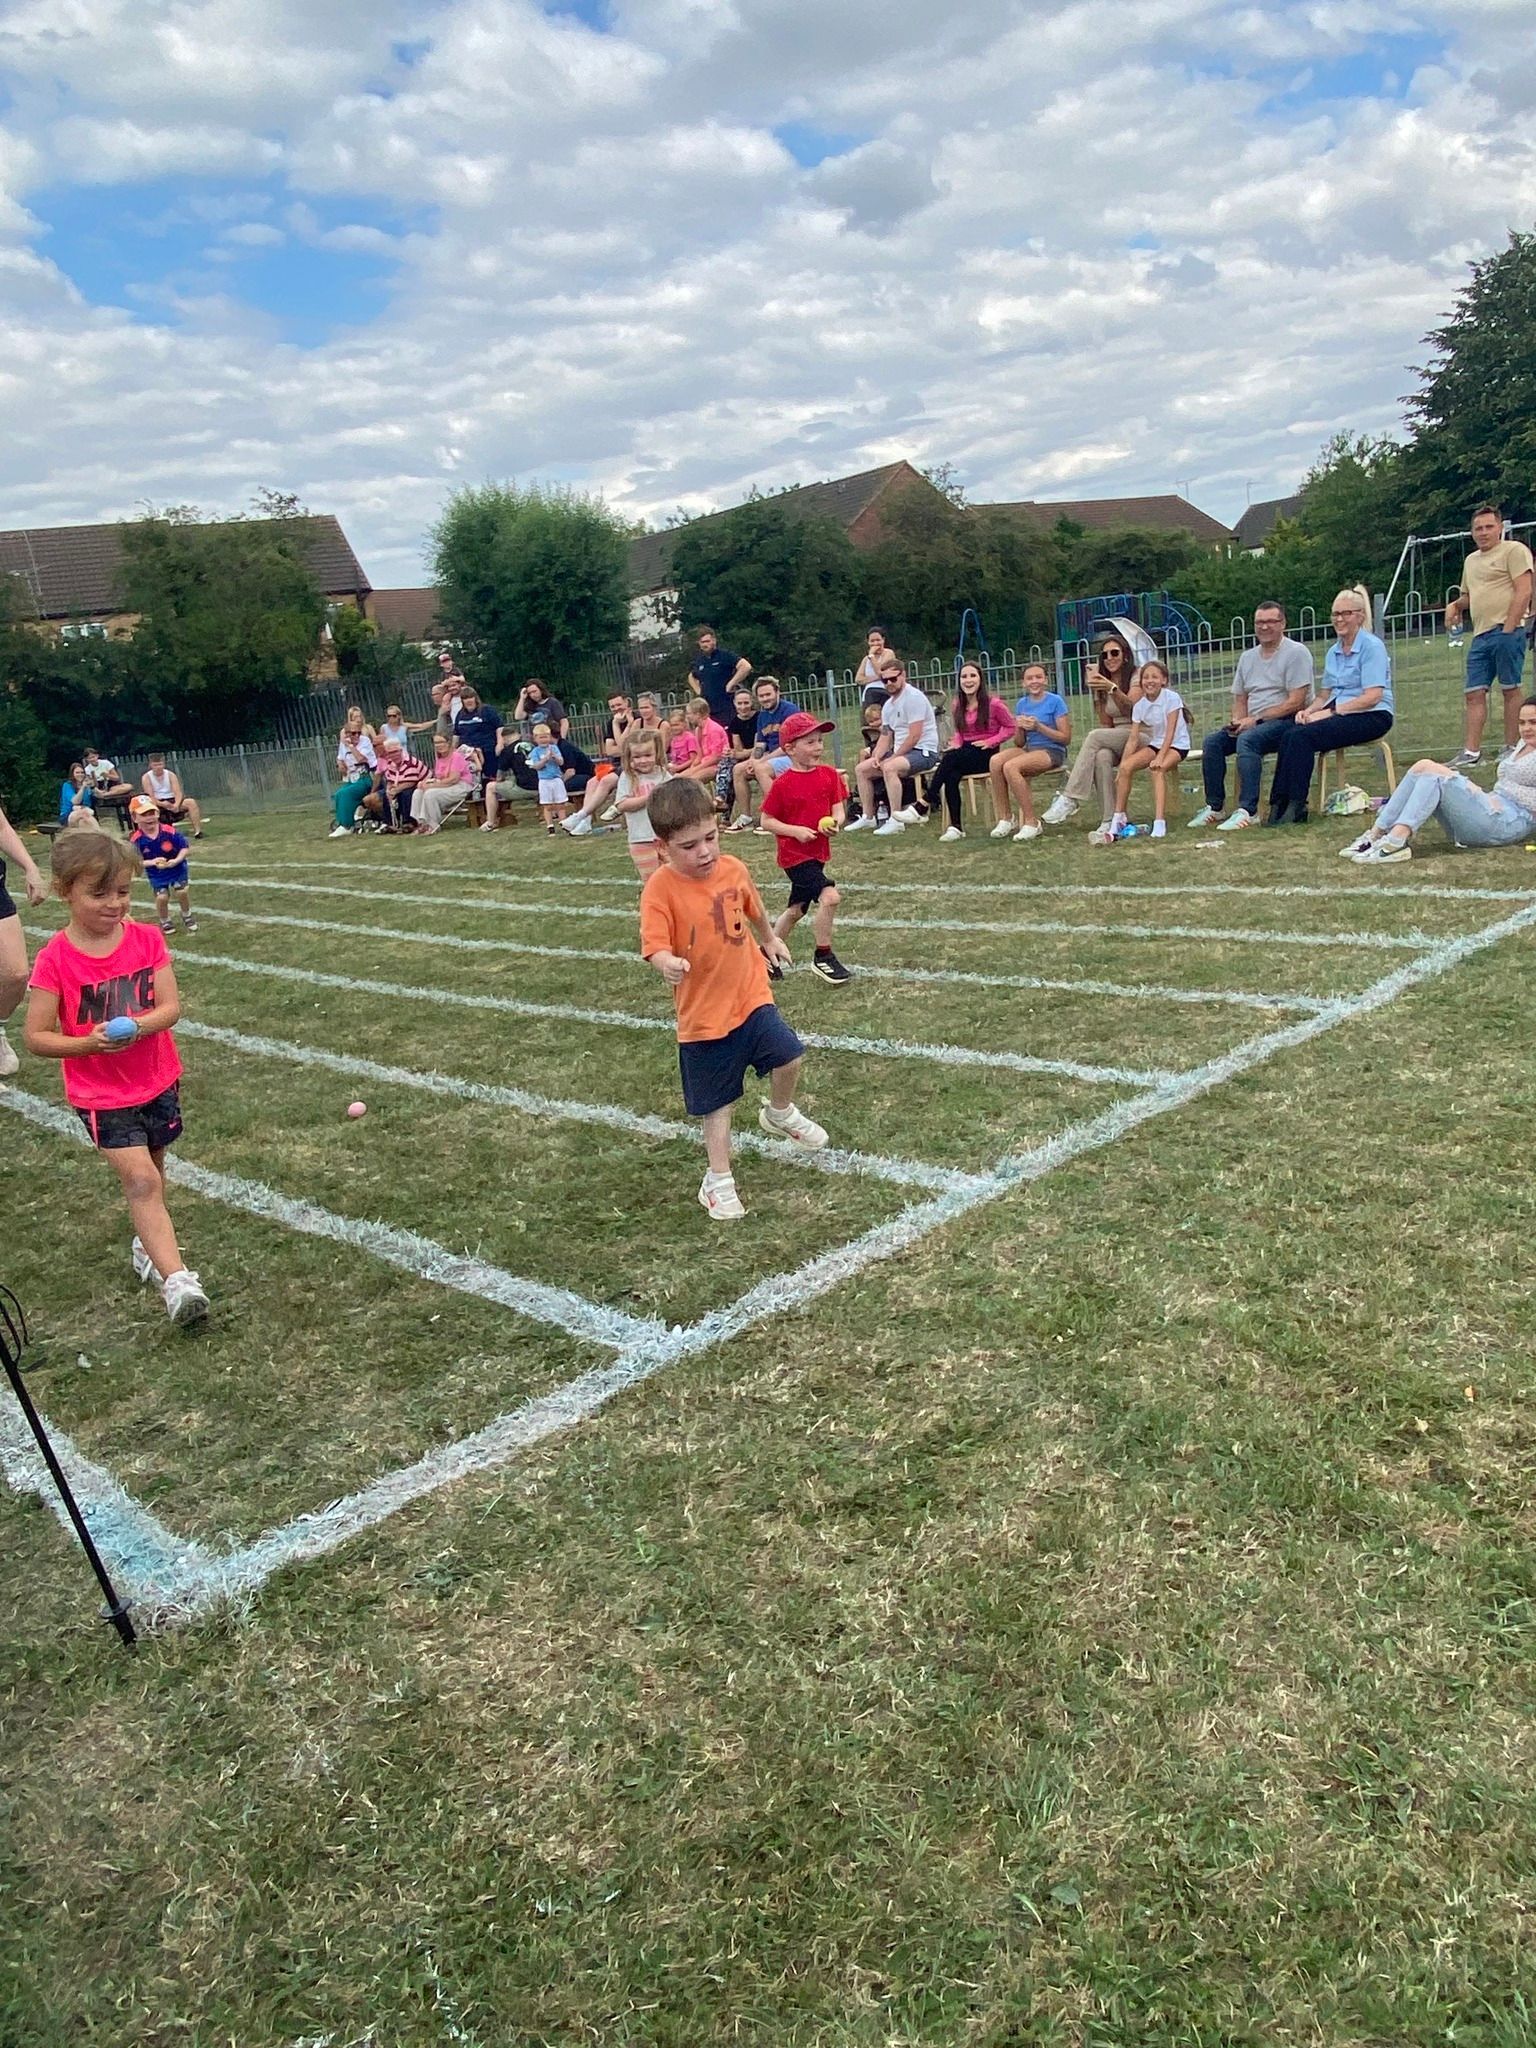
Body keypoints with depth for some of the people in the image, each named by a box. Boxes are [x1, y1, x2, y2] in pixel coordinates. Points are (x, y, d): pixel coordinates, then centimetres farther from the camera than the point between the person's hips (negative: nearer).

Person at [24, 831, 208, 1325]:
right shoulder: (56, 959, -14)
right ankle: (176, 1278, -15)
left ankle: (148, 1242, 44)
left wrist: (138, 1026, -29)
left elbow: (170, 1007, -9)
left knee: (150, 1171, 20)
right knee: (141, 1179, -13)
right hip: (100, 1095, -4)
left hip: (157, 1081, 4)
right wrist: (89, 1043, -26)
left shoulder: (147, 940, -6)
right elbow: (36, 1038, -11)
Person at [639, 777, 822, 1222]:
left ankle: (780, 1114, 24)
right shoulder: (661, 888, -19)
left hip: (751, 994, 4)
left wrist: (770, 939, 34)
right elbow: (654, 946, -28)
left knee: (788, 1056, -10)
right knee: (718, 1101, 6)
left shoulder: (732, 869, -3)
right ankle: (718, 1181, 24)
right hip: (702, 1013, -4)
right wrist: (667, 964, -49)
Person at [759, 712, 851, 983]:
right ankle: (823, 957, -6)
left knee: (796, 910, 18)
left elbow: (838, 808, 4)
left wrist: (836, 821, -18)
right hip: (794, 854, -7)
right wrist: (796, 831, -21)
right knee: (829, 896, -22)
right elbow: (766, 821, -8)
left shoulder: (829, 775, 1)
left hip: (818, 852, 7)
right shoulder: (783, 784, -14)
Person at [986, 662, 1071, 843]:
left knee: (1010, 766, -31)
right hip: (1029, 749, 6)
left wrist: (1039, 727, -16)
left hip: (1053, 751, -6)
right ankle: (1005, 818, -15)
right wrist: (1019, 728, -8)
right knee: (995, 761, -24)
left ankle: (1031, 822, -21)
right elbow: (1019, 743, 14)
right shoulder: (1022, 704, 13)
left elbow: (1066, 738, -7)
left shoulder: (1055, 701, -3)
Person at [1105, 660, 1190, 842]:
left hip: (1177, 745, -5)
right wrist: (1120, 767, -10)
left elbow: (1170, 732, -20)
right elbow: (1133, 739, -3)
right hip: (1155, 744, 5)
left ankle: (1160, 822, -42)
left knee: (1158, 769, -35)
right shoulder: (1140, 706, 0)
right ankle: (1118, 819, -12)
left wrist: (1160, 757, -32)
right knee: (1126, 767, -19)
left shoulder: (1172, 698, -14)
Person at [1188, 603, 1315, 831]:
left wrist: (1256, 720, -17)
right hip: (1253, 724, 7)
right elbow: (1240, 699, 19)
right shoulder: (1247, 657, 18)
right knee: (1212, 741, -14)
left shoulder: (1296, 653, -6)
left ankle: (1248, 811, -38)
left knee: (1247, 740, -34)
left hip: (1286, 721, -7)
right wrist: (1237, 721, -4)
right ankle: (1214, 806, -9)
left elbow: (1295, 702, -14)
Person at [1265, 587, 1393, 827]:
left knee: (1304, 736, -28)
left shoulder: (1371, 647, -7)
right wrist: (1308, 710, -3)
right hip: (1339, 714, 7)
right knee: (1291, 735, -22)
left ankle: (1296, 807, -27)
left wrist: (1333, 711, -19)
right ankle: (1279, 804, -26)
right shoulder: (1333, 652, 17)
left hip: (1372, 716, -7)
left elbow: (1373, 697, -15)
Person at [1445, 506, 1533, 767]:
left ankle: (1511, 749, 1)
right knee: (1475, 694, 0)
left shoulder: (1514, 550, -1)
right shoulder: (1471, 560, 22)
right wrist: (1455, 605, 9)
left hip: (1506, 631, -7)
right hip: (1480, 635, 7)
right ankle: (1471, 753, -2)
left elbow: (1523, 592, -9)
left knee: (1510, 689, -3)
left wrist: (1508, 629, -16)